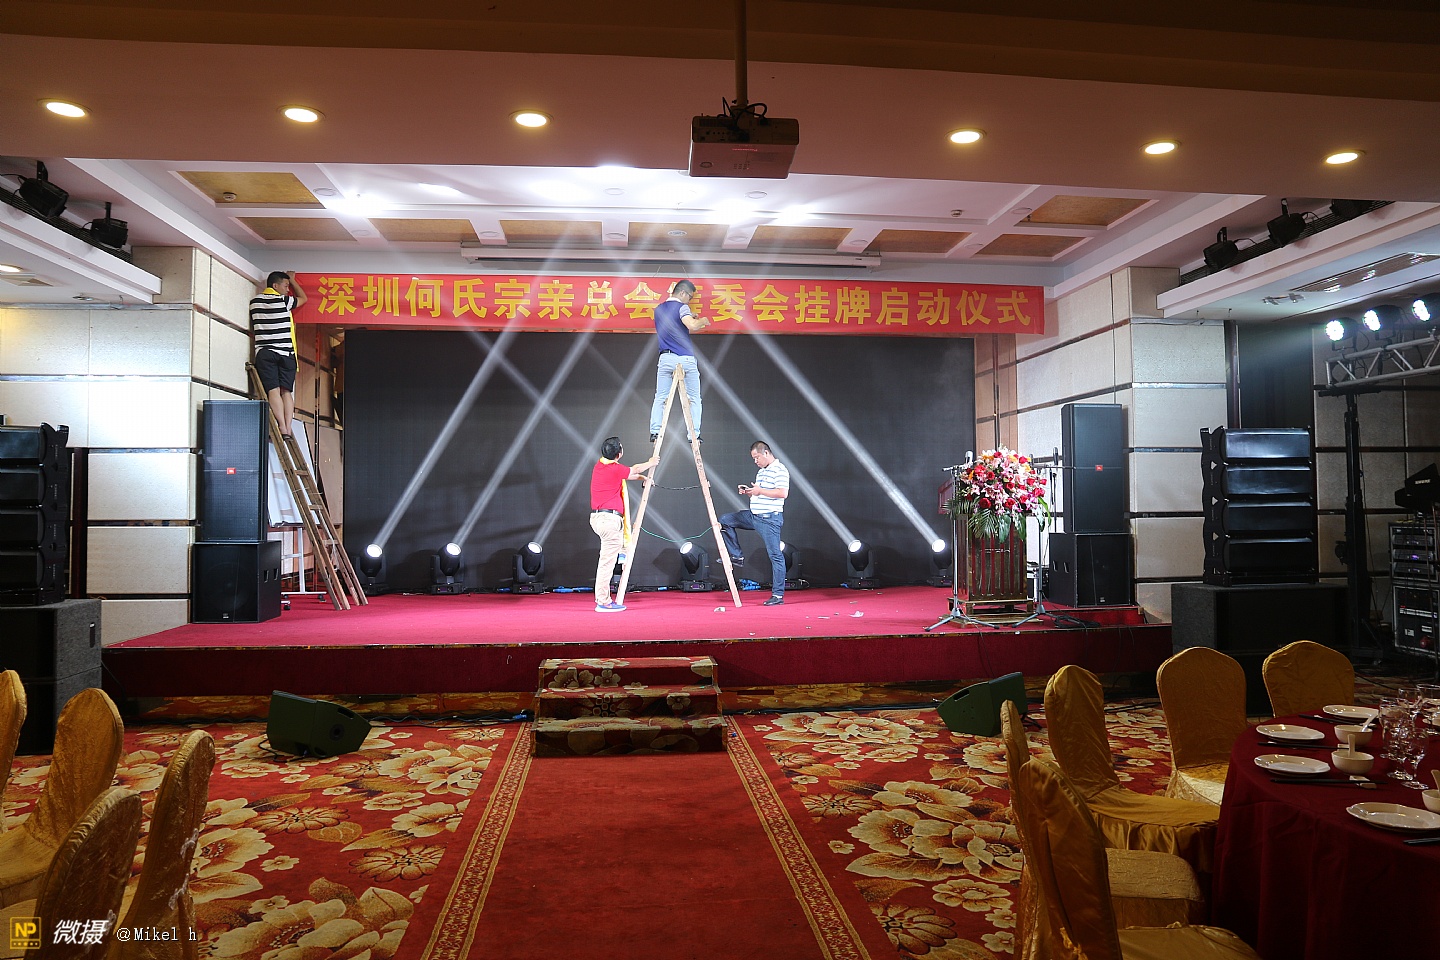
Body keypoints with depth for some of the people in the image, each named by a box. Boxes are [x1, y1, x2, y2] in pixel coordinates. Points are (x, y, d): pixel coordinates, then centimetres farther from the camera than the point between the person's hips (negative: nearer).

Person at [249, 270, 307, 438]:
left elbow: (252, 331, 19)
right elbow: (303, 298, 21)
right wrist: (292, 280, 33)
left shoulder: (254, 302, 11)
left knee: (273, 391, -7)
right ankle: (288, 429, -11)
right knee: (286, 391, -1)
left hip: (264, 353, 1)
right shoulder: (283, 301, 0)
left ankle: (283, 429, -20)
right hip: (285, 353, -1)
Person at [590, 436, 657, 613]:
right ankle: (603, 602, -5)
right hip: (610, 519, -10)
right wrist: (650, 463, 27)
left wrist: (642, 477, 41)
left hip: (598, 517, 10)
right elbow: (635, 470, 7)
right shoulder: (615, 469, -13)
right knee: (607, 561, -7)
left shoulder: (600, 465, 13)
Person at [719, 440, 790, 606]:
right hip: (754, 516, 10)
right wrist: (749, 492, 6)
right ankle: (737, 556, 12)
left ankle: (778, 594, -2)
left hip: (769, 519, -10)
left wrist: (760, 490, -18)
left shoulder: (779, 470, -11)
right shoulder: (762, 471, 19)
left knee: (775, 555, -6)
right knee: (725, 521, 7)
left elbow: (783, 493, -23)